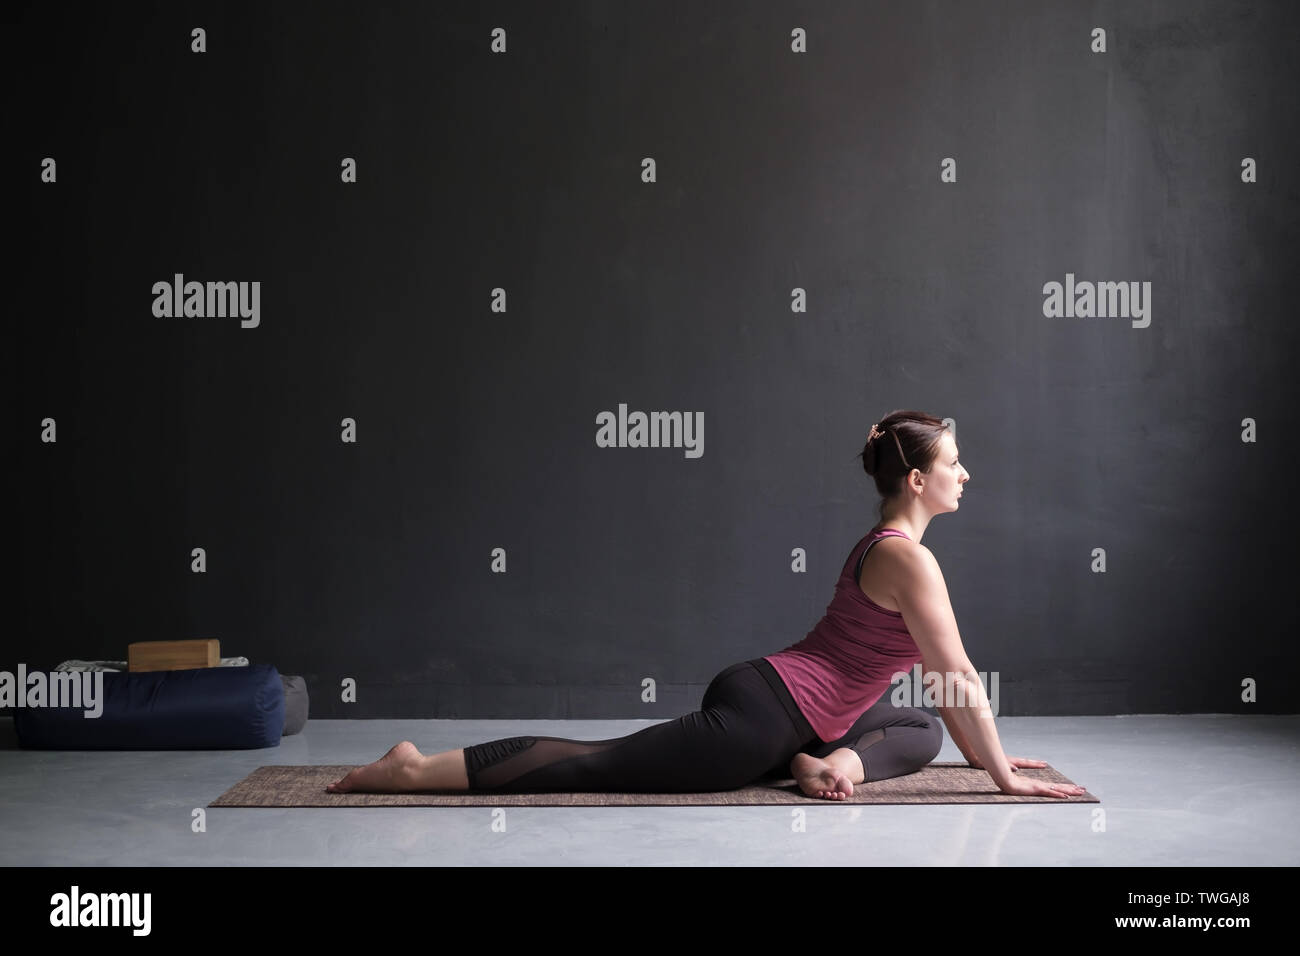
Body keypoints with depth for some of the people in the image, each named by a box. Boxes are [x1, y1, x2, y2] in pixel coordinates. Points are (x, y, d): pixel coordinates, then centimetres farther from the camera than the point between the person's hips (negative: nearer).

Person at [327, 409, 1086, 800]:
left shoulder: (884, 545, 14)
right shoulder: (910, 559, -16)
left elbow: (940, 683, 23)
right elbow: (962, 678, -14)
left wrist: (985, 750, 25)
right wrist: (1002, 774, -6)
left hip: (767, 699, 10)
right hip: (759, 717, -10)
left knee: (922, 733, 23)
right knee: (594, 765, -8)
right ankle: (418, 770, -7)